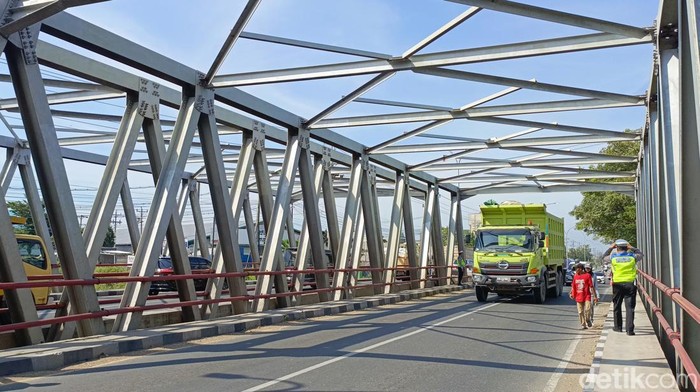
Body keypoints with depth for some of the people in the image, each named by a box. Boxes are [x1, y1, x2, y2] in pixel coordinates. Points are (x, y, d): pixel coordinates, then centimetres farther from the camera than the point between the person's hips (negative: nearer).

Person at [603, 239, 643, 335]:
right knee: (630, 307, -2)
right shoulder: (632, 256, 1)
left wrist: (611, 248, 26)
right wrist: (631, 248, 26)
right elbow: (640, 254, 23)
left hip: (618, 284, 0)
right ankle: (629, 329, -8)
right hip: (631, 284, 0)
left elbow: (604, 257, 21)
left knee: (617, 306, 15)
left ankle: (618, 327, 24)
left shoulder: (613, 257, 0)